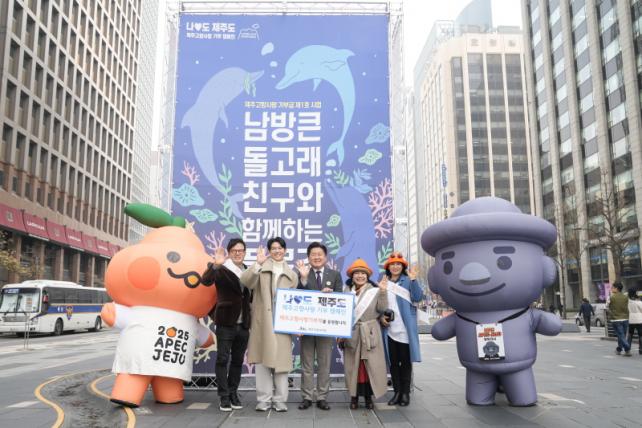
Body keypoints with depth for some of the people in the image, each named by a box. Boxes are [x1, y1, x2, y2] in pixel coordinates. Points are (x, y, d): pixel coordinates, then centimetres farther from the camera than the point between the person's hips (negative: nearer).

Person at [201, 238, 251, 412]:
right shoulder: (222, 270, -7)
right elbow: (206, 281, -25)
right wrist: (215, 265, -40)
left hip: (243, 324, 5)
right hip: (226, 323, -5)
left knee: (238, 361, 12)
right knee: (222, 360, 1)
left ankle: (233, 393, 24)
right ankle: (224, 396, 10)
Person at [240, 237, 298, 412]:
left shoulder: (291, 274, 14)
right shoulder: (261, 268, 5)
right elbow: (246, 281, -14)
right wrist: (258, 264, -26)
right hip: (262, 322, -2)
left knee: (281, 360, 1)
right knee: (262, 360, 1)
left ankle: (279, 400, 10)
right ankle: (264, 399, 9)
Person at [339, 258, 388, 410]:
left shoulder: (374, 290, 3)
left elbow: (382, 308, -8)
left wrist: (383, 292, -21)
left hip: (370, 334, -1)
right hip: (351, 334, 1)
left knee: (371, 365, 0)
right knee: (353, 366, 5)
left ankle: (368, 397, 11)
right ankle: (354, 396, 14)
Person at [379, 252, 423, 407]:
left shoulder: (407, 281, -1)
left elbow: (418, 298, -14)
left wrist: (413, 280, -25)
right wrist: (380, 316, -4)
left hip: (405, 328, -3)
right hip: (389, 329, 3)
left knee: (405, 361, 5)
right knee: (393, 362, 9)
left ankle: (405, 393, 14)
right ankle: (397, 391, 19)